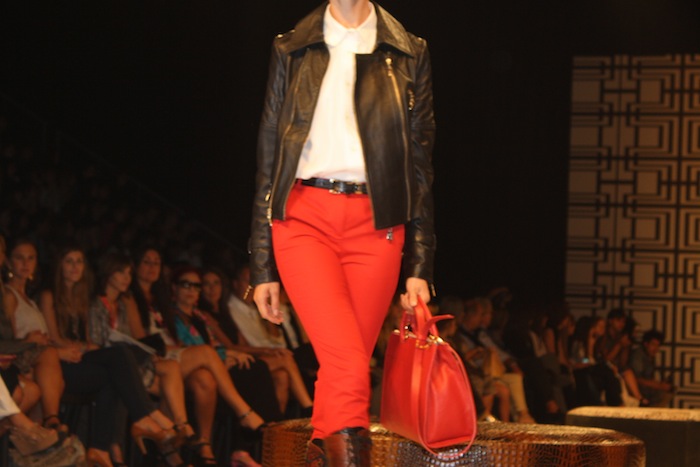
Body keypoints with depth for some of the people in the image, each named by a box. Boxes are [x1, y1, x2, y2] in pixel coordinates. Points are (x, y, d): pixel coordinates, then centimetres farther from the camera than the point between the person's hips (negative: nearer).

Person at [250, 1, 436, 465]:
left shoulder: (408, 55, 10)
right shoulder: (292, 51, 10)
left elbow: (420, 165, 10)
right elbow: (269, 159, 10)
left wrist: (419, 266, 4)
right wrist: (263, 267, 6)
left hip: (376, 224, 1)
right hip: (304, 216, -1)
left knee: (342, 365, 0)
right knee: (348, 365, -19)